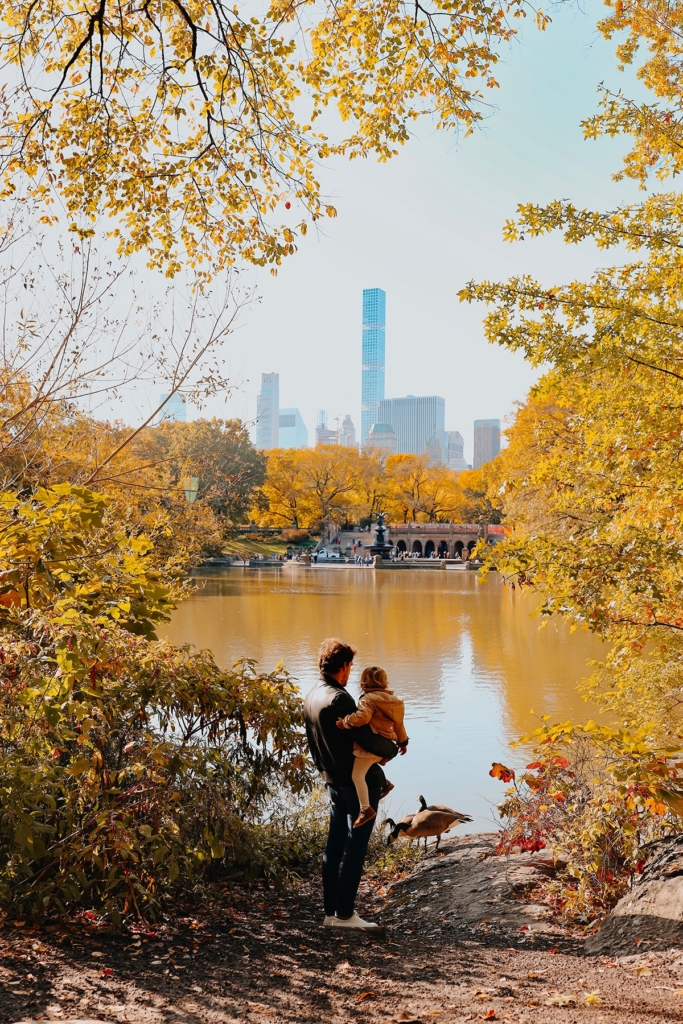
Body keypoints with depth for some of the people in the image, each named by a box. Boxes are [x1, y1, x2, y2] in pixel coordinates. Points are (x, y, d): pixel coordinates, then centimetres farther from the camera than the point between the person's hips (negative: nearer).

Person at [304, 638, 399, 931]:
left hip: (334, 782, 9)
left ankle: (330, 912, 20)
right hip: (360, 781, -9)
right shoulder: (339, 699, -22)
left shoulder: (311, 697, 6)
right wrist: (393, 748, -4)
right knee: (355, 849, 0)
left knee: (334, 846, 13)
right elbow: (367, 738, -23)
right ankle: (345, 914, 6)